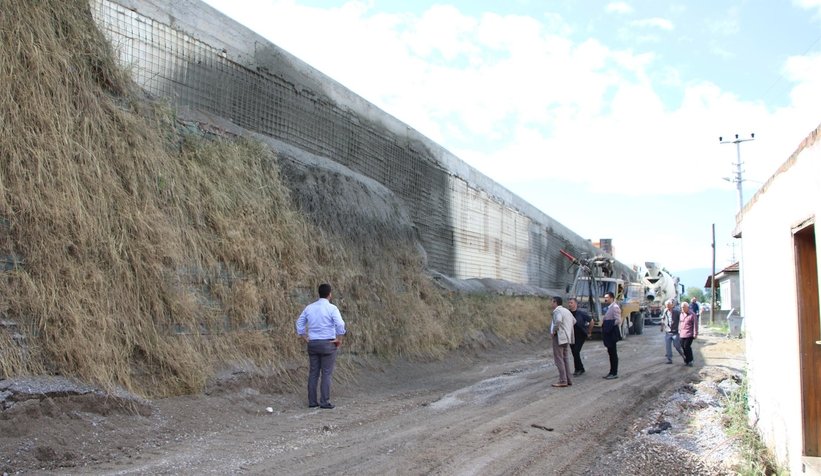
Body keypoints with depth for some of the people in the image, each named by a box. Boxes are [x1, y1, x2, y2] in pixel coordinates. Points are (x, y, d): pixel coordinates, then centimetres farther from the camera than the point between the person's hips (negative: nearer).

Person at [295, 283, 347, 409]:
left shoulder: (309, 307, 7)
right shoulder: (332, 308, -10)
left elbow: (300, 323, 14)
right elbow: (340, 325, -20)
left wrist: (306, 339, 16)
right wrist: (339, 339, -7)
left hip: (313, 344, 5)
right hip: (328, 344, -5)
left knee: (313, 373, 8)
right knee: (326, 374, -1)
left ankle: (312, 401, 10)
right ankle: (324, 402, -2)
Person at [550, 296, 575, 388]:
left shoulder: (557, 311, -13)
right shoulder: (566, 310, 16)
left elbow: (558, 321, -32)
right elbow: (574, 321, 29)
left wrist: (554, 331, -19)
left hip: (559, 337, -9)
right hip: (567, 337, 9)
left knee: (559, 359, -5)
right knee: (566, 359, 13)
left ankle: (562, 380, -7)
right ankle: (568, 380, 15)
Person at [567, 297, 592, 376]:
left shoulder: (581, 313, -13)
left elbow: (591, 321, -3)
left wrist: (589, 332, 2)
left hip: (581, 336, -5)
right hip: (571, 336, 5)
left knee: (576, 351, -15)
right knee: (574, 352, 8)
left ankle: (578, 369, -3)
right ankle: (580, 369, 22)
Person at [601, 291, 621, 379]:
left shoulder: (615, 307, -14)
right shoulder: (609, 308, 15)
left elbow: (618, 321, -21)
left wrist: (611, 327, -15)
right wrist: (604, 323, 7)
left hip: (612, 334, -9)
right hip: (608, 334, 9)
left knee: (613, 353, -3)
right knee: (611, 353, 13)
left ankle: (614, 373, 3)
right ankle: (612, 372, 20)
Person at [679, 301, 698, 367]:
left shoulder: (692, 314, -9)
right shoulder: (682, 314, 12)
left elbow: (695, 325, -9)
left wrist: (695, 334, -11)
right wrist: (679, 331, 18)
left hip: (689, 334, -7)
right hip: (682, 334, 7)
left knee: (687, 347, -10)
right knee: (683, 347, 6)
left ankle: (690, 361, 3)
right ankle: (686, 361, 17)